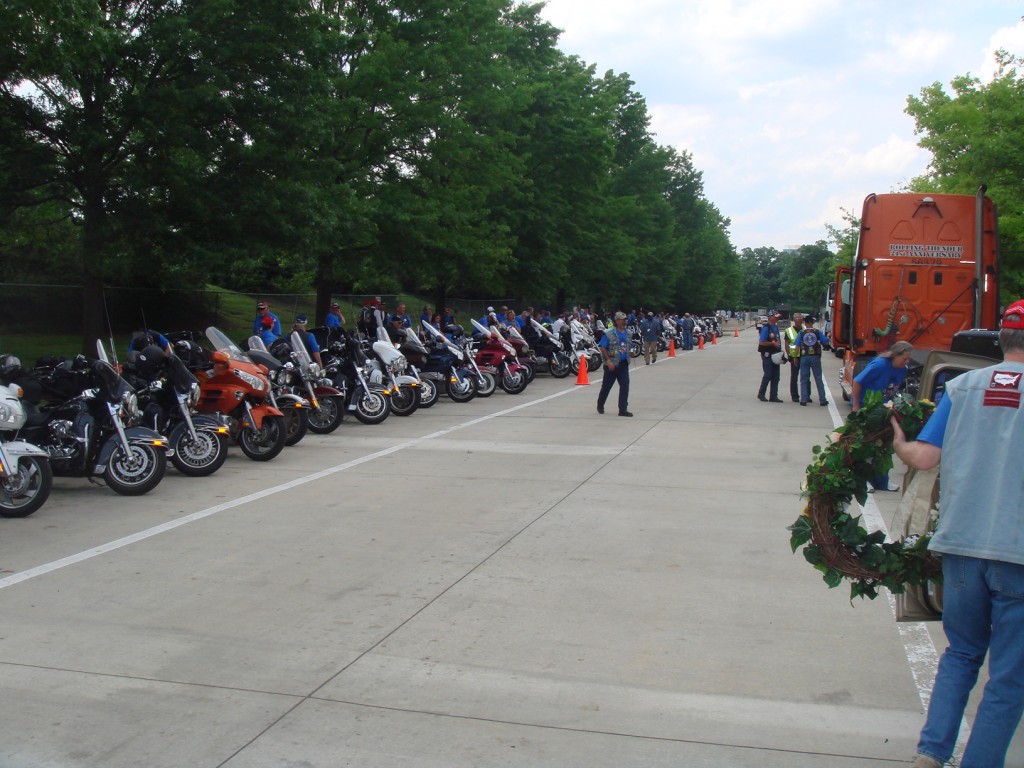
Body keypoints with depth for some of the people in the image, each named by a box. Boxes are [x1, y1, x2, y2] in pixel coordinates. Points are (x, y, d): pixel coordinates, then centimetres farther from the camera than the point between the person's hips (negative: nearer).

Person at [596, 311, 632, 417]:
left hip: (624, 364, 5)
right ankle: (600, 406, 30)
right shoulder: (609, 334, -10)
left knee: (625, 386, -5)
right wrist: (608, 361, -18)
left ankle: (623, 409, -2)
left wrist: (628, 358, 14)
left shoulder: (627, 334, 8)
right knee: (606, 386, 8)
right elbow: (602, 348, -11)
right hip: (612, 364, -5)